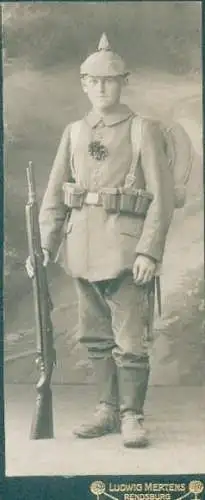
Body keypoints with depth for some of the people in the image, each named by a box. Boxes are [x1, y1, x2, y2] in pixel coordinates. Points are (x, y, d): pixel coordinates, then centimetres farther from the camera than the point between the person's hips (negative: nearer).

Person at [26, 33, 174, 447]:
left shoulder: (144, 130, -1)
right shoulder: (74, 132, 12)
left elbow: (162, 197, -6)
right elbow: (54, 195, 11)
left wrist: (149, 251, -14)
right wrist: (46, 247, 3)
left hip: (125, 249, -4)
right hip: (82, 248, 5)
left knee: (129, 338, -3)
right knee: (96, 336, 11)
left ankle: (132, 416, 9)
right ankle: (108, 409, 23)